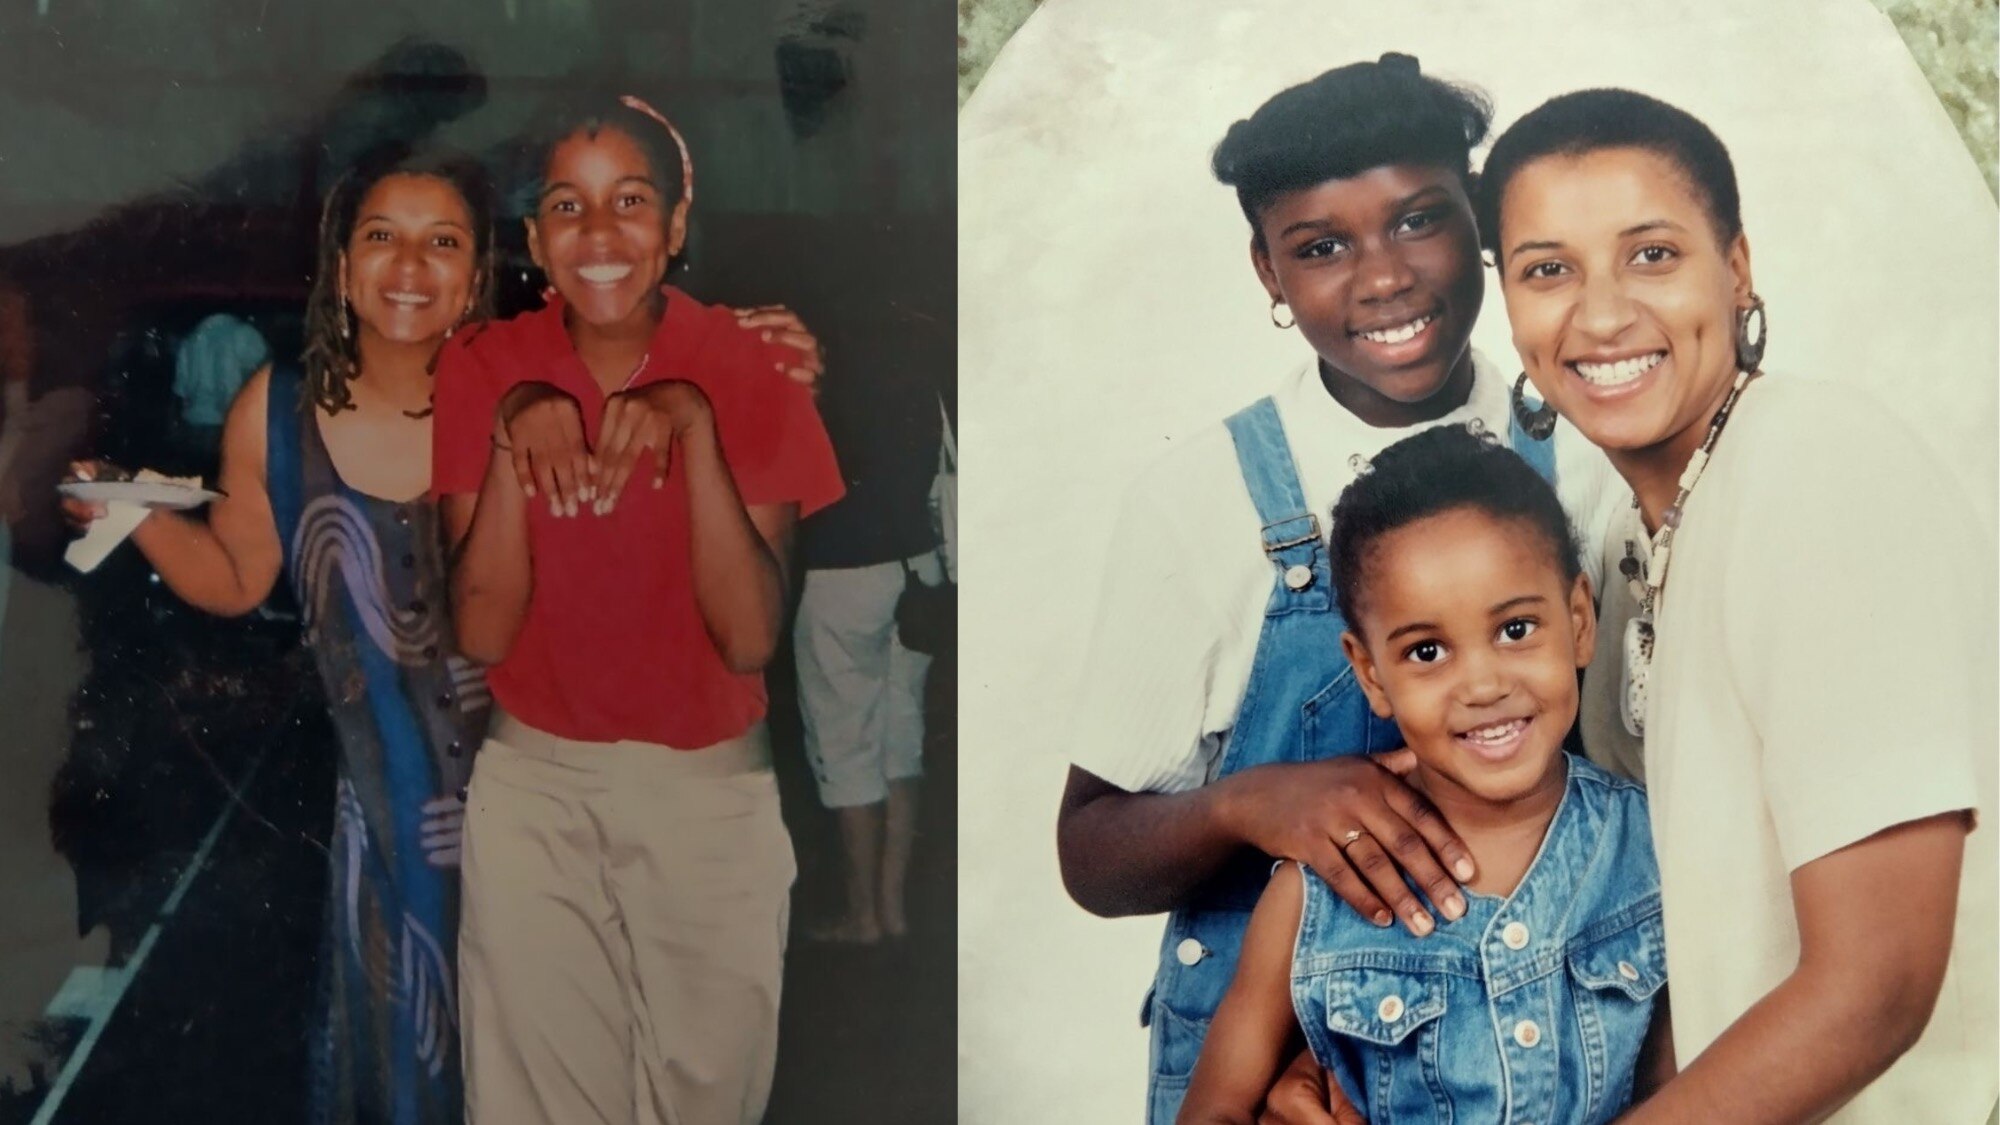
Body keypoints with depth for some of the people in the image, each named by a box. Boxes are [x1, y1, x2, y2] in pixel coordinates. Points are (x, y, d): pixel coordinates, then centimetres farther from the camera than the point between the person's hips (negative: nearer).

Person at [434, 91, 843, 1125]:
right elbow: (482, 634, -13)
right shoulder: (483, 371, -7)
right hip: (534, 785, 1)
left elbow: (750, 640, -18)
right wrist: (515, 443, -25)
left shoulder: (743, 371, -10)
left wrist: (692, 428, -27)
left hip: (711, 786, 0)